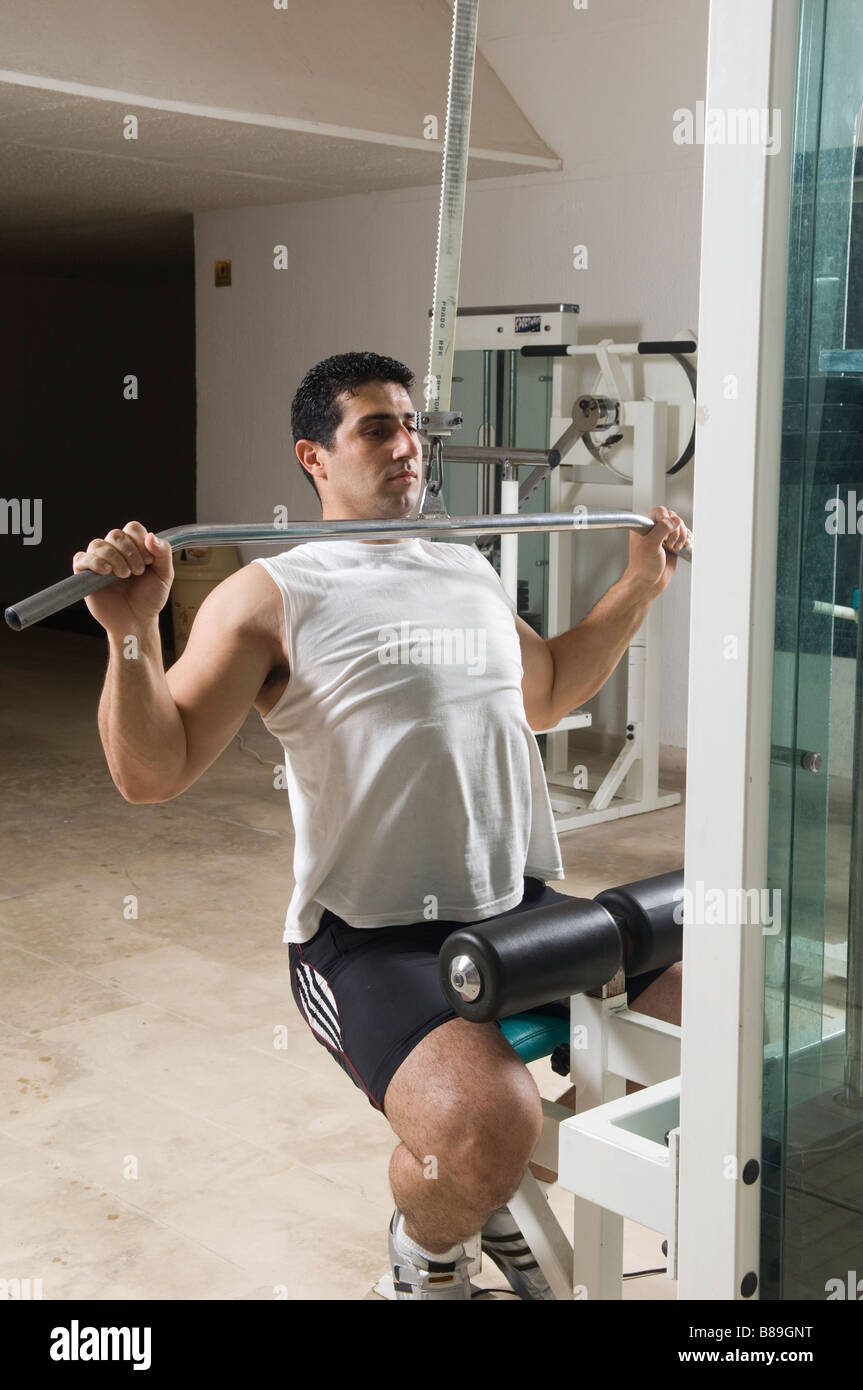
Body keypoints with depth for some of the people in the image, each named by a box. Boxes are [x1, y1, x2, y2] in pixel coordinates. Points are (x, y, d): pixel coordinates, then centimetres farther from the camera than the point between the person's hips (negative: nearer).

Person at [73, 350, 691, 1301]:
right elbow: (152, 774, -10)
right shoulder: (272, 597, -4)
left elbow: (546, 694, 34)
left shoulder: (471, 572, 17)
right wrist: (131, 631, -25)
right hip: (370, 935, -7)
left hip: (523, 907, 7)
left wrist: (640, 586, 31)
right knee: (485, 1122, -33)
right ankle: (426, 1247, 6)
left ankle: (506, 1196, 19)